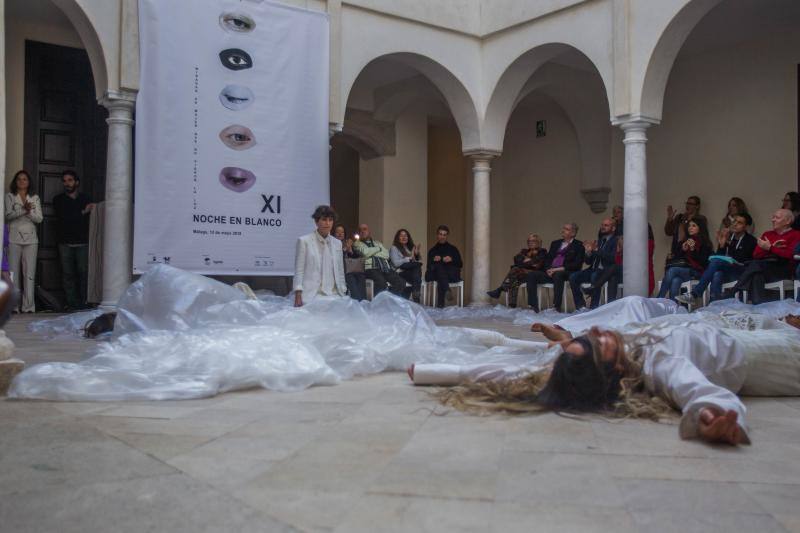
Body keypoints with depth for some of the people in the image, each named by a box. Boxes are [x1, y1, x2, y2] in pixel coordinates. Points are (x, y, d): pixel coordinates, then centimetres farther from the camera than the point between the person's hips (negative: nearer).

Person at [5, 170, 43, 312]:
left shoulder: (35, 198, 13)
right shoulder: (10, 197, 9)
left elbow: (39, 219, 5)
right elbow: (8, 215, -5)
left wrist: (29, 211, -13)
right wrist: (23, 210, -19)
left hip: (30, 238, 1)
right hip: (14, 238, -1)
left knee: (29, 274, -4)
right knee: (13, 273, -4)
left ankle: (28, 306, -3)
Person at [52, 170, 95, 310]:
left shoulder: (85, 199, 12)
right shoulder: (58, 200, 12)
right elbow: (62, 217, -4)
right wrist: (83, 212, -8)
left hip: (82, 242, -1)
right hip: (65, 242, 1)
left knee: (83, 272, -8)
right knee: (67, 274, -2)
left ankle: (83, 303, -6)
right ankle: (72, 303, -1)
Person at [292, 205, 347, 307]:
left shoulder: (337, 243, 15)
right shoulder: (304, 241, 2)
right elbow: (299, 271, 0)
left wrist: (343, 296, 12)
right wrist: (298, 297, -8)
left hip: (333, 296, 4)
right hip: (310, 298, -4)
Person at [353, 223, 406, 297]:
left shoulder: (378, 243, 30)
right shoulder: (358, 244, 18)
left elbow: (386, 254, 12)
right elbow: (365, 252, -4)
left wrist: (372, 253, 2)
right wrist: (378, 249, 10)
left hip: (386, 268, 5)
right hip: (371, 269, -4)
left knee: (401, 282, -22)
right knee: (381, 283, -37)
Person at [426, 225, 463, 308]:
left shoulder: (453, 249, 22)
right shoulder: (432, 251, 24)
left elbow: (460, 264, 11)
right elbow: (429, 266, 12)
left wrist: (452, 260, -9)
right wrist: (434, 260, -9)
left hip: (452, 275, -1)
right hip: (435, 273, 1)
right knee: (438, 266, -35)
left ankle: (440, 303, -47)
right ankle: (447, 291, -49)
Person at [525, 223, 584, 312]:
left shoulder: (578, 245, 6)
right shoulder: (555, 243, 24)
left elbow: (577, 264, -6)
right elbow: (547, 259, 20)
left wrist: (559, 269, -15)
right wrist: (549, 269, -3)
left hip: (566, 273, -6)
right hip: (551, 272, 6)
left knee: (557, 275, -39)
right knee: (532, 275, -17)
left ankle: (557, 307, -40)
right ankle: (533, 306, -21)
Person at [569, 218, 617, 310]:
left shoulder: (615, 241, 1)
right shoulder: (599, 241, 21)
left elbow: (612, 258, -17)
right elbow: (588, 261, 18)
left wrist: (597, 250, -19)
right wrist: (588, 252, -2)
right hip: (593, 270, 7)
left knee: (594, 276, -37)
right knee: (573, 277, -16)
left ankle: (594, 307, -26)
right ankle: (580, 306, -9)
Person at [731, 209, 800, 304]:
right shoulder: (767, 234, 26)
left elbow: (790, 255, -6)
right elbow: (756, 255, 13)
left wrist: (770, 248, -10)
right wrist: (772, 247, -2)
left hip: (783, 268, -4)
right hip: (763, 266, 4)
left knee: (755, 266, -34)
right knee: (757, 275, -34)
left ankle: (734, 293, -35)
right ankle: (759, 305, -43)